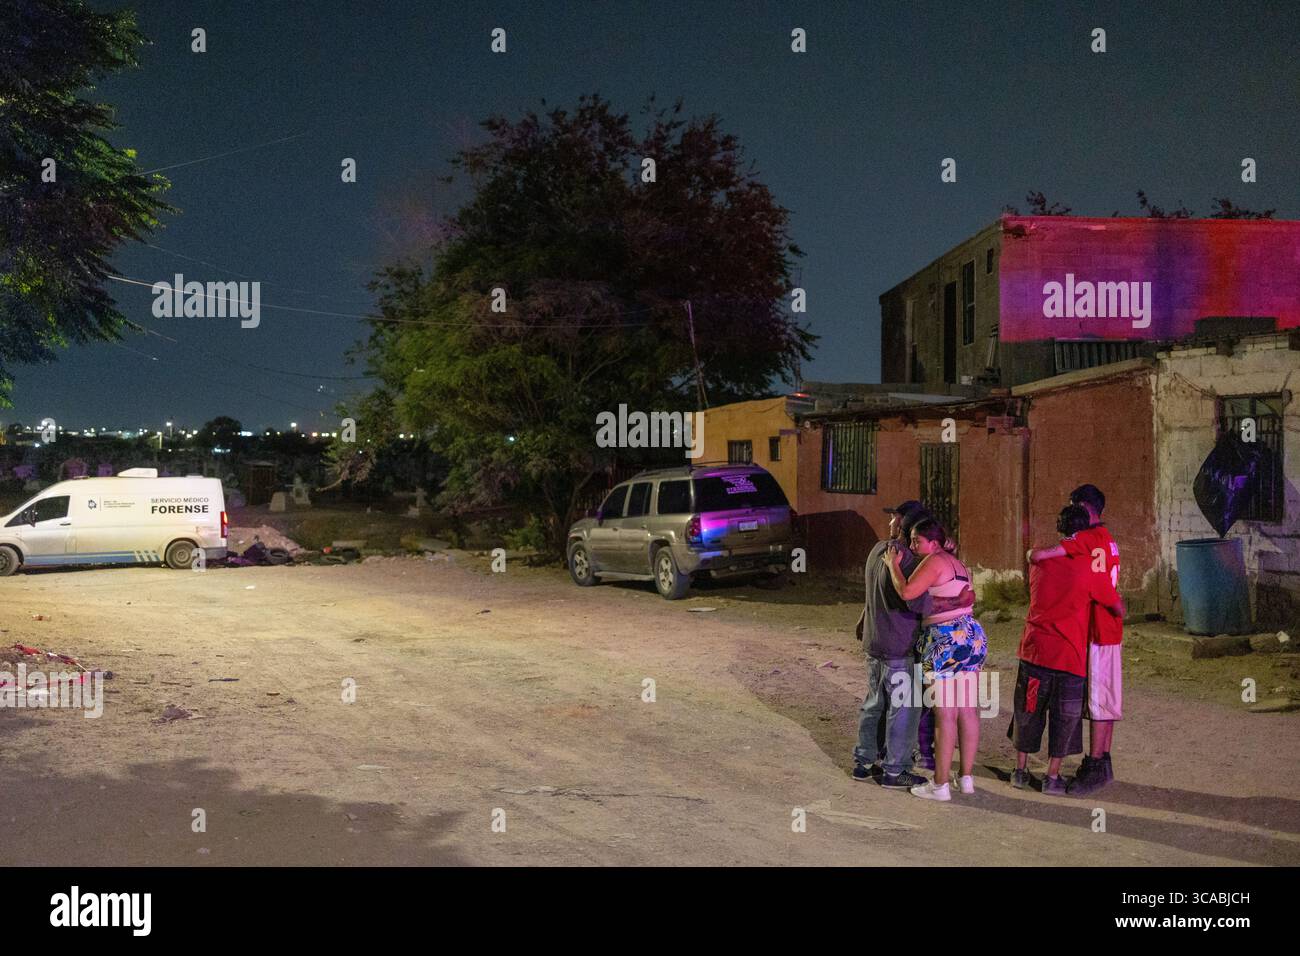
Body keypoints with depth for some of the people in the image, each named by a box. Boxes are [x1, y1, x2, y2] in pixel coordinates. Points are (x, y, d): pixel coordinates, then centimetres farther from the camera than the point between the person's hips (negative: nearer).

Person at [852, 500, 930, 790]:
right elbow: (916, 603, -28)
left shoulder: (878, 549, 7)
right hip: (898, 647, -9)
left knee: (875, 704, 18)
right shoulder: (903, 557, -21)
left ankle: (864, 762, 26)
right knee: (903, 708, 1)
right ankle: (894, 771, 7)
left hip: (874, 642, 9)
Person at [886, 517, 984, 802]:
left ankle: (940, 785, -1)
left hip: (946, 640, -9)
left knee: (945, 714, -5)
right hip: (971, 636, 9)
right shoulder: (958, 564, 18)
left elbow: (907, 592, -19)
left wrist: (894, 565, -6)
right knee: (968, 711, 10)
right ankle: (967, 777, 16)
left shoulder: (934, 561, -10)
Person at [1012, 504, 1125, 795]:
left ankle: (1020, 771, 24)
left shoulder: (1039, 561, 1)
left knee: (1028, 711, 16)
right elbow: (1119, 608, -3)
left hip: (1034, 649, 4)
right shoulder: (1090, 568, -11)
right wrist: (1118, 610, 18)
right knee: (1064, 717, 10)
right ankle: (1052, 777, 13)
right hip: (1069, 655, -3)